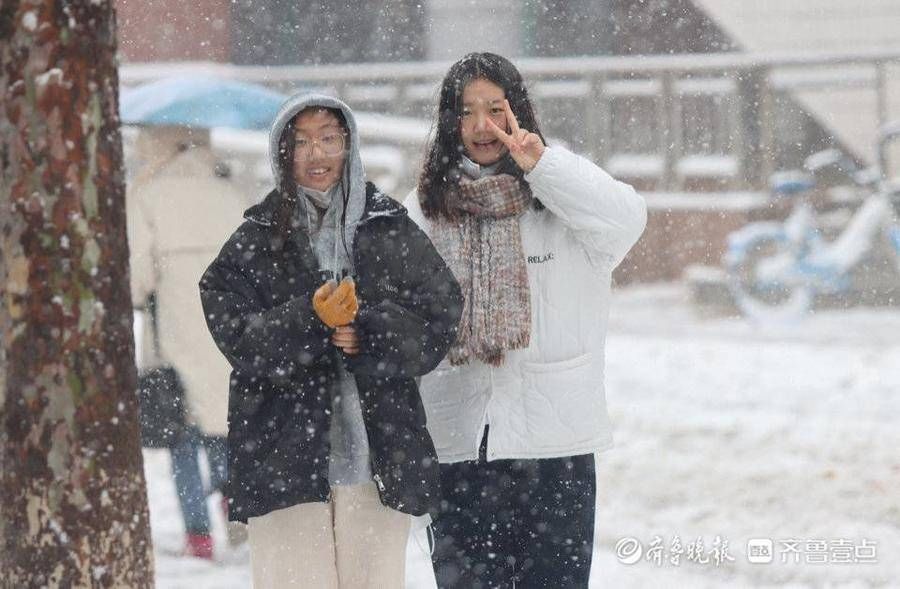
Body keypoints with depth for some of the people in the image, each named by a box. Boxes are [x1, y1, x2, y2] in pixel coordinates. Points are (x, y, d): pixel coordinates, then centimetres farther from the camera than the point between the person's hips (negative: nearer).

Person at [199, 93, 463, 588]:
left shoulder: (390, 229, 8)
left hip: (380, 457, 2)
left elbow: (439, 320, 2)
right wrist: (311, 322, -21)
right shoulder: (255, 241, 4)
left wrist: (366, 333, -14)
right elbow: (240, 339, -5)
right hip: (286, 456, -2)